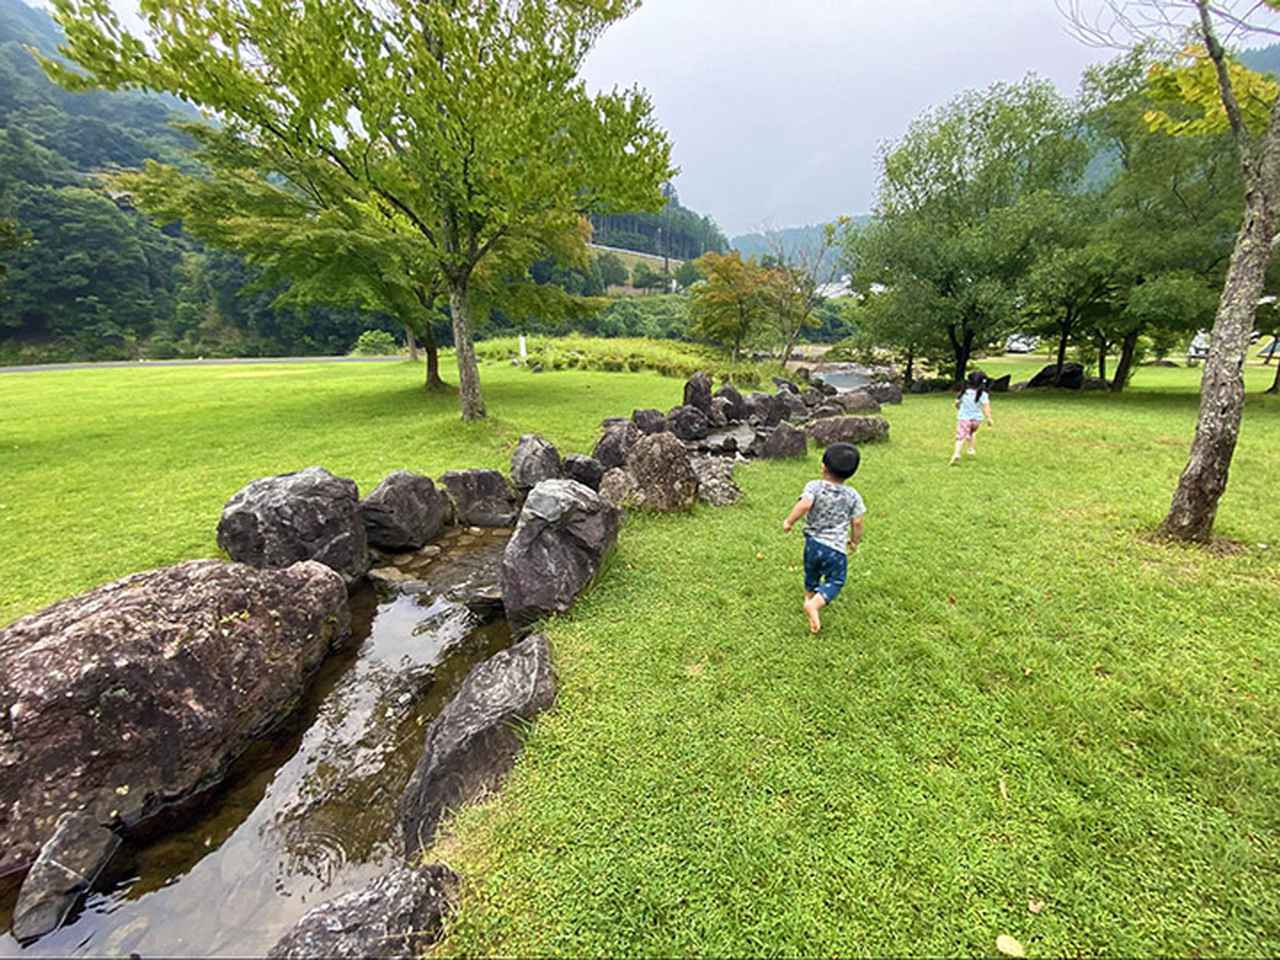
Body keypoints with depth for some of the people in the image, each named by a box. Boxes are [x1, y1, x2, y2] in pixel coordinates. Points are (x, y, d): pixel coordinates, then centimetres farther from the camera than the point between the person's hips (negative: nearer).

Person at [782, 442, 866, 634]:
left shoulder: (814, 486, -11)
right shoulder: (852, 495, -4)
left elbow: (804, 504, -28)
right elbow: (857, 523, 0)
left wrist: (789, 521, -15)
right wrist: (855, 540, 18)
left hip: (812, 544, 2)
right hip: (836, 548, -1)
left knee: (811, 577, 26)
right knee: (834, 582, 10)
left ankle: (809, 598, 40)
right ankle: (815, 604, -12)